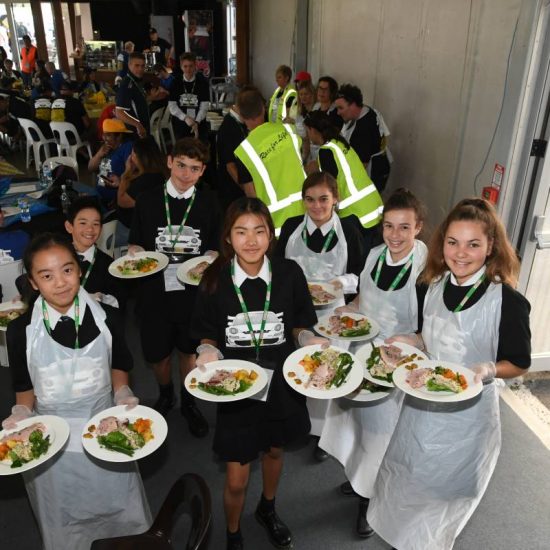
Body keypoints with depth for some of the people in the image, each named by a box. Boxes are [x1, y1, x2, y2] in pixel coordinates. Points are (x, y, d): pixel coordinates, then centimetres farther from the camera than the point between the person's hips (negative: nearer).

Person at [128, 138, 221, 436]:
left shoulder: (209, 202, -2)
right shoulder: (148, 201, -2)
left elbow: (214, 248, 5)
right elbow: (135, 245, 5)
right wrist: (134, 259, -16)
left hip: (194, 292, 0)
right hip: (156, 292, 1)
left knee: (189, 350, 15)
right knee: (157, 354, 13)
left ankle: (188, 402, 41)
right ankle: (165, 395, 45)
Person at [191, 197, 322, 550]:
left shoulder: (289, 274, -14)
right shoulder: (215, 280, -15)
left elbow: (300, 326, 0)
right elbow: (208, 336, -4)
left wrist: (308, 339, -20)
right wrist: (209, 352, -25)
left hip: (281, 382, 2)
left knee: (274, 450, 27)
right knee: (237, 479, 7)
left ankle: (268, 510, 59)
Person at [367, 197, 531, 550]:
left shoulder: (508, 302, -20)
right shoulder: (433, 286, -5)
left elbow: (520, 363, -10)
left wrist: (487, 369, -29)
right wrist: (407, 341, -10)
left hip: (468, 412, -4)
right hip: (421, 402, 5)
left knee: (444, 488, 18)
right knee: (403, 479, 24)